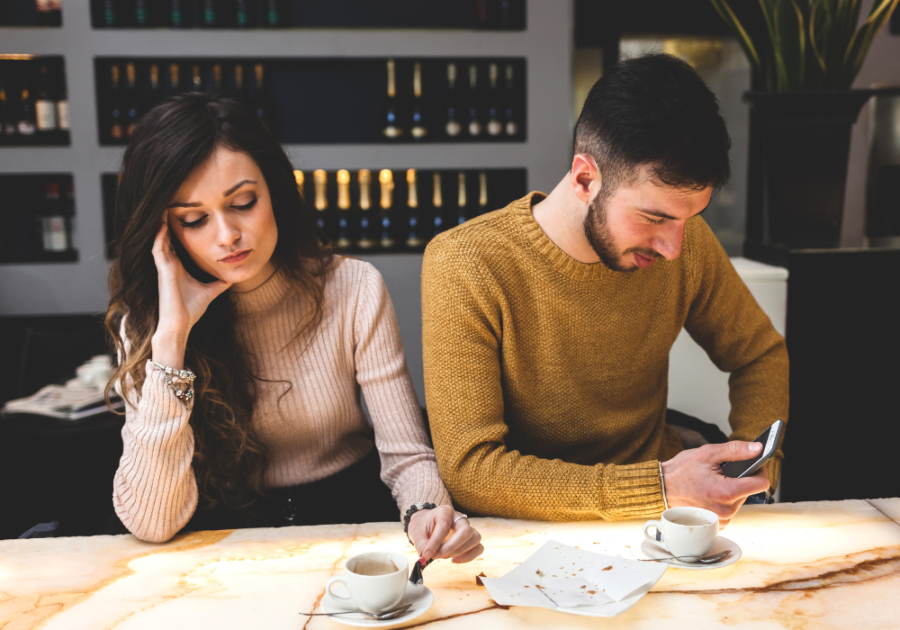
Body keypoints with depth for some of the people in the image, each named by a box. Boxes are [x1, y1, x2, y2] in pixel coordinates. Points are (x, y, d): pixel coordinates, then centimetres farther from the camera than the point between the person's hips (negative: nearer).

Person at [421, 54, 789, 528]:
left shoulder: (686, 241, -6)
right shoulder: (464, 268, -21)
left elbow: (760, 353, 11)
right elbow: (468, 470, -23)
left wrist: (758, 461, -8)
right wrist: (661, 490, -28)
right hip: (532, 531, -3)